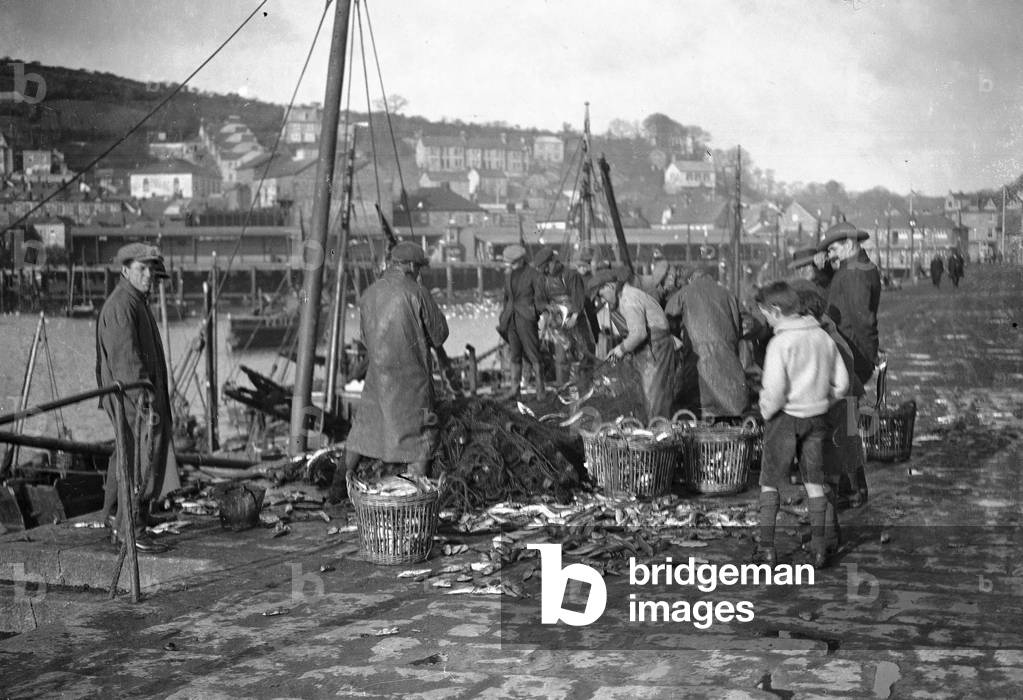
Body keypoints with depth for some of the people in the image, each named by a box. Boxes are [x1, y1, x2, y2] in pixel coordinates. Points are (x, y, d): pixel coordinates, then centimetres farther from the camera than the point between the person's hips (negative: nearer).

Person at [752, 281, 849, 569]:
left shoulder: (780, 343, -17)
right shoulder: (823, 337, 1)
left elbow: (774, 391, -21)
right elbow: (841, 383, 4)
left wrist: (766, 412, -4)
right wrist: (820, 401, 15)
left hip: (785, 417, -5)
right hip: (817, 417, 5)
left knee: (770, 482, 8)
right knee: (814, 483, 14)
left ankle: (766, 546, 9)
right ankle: (818, 547, 13)